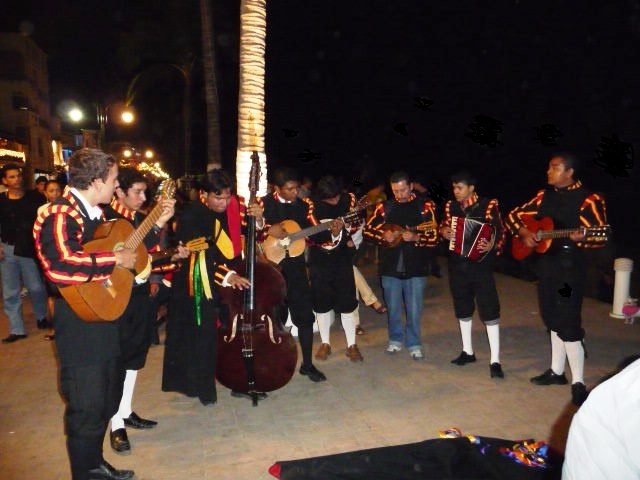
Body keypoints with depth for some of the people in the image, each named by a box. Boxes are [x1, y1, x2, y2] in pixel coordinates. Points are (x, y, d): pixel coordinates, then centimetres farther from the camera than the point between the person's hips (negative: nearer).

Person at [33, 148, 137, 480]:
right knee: (87, 410, 3)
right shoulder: (59, 214, -20)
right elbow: (59, 267, -36)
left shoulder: (96, 213, 10)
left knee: (107, 399, 22)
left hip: (106, 320, 10)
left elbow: (124, 247, 19)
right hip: (80, 325, -10)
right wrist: (115, 260, -28)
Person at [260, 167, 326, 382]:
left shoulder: (302, 206, 7)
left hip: (295, 266, 3)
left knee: (305, 315, 4)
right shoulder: (264, 204, -5)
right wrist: (268, 229, -23)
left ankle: (307, 364, 18)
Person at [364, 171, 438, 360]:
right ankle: (395, 339, 34)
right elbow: (368, 230, 8)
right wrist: (383, 235, -10)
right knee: (393, 308, 13)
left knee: (414, 309, 5)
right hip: (390, 266, 2)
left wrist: (415, 237, -24)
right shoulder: (385, 207, 3)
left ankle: (414, 343, 24)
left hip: (415, 267, -2)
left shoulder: (425, 206, -3)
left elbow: (434, 237, -6)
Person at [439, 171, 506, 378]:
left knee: (489, 310, -5)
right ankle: (468, 351, 29)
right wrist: (443, 232, -4)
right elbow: (444, 226, 19)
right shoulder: (450, 206, 6)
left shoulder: (488, 205, -8)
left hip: (480, 265, -5)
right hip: (457, 265, 6)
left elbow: (500, 232, -7)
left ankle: (495, 360, 1)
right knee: (462, 308, 14)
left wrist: (492, 245, -27)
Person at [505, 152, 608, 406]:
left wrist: (580, 238, -34)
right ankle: (556, 371, 28)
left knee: (568, 323, -8)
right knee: (553, 319, 15)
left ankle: (578, 382, 2)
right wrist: (523, 232, -4)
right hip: (545, 262, 6)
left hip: (570, 265, -6)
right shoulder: (544, 195, 10)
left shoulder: (588, 199, -7)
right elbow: (513, 216, 15)